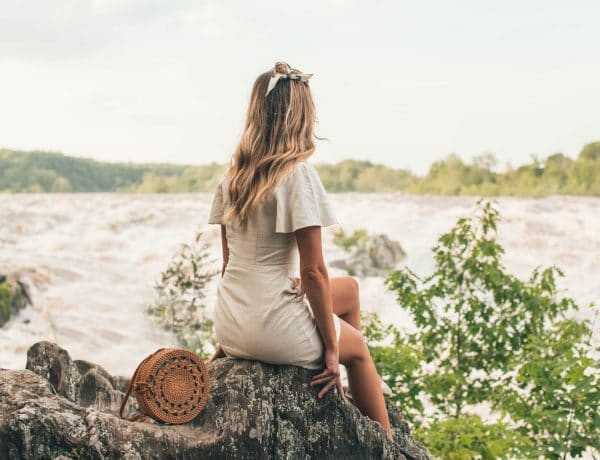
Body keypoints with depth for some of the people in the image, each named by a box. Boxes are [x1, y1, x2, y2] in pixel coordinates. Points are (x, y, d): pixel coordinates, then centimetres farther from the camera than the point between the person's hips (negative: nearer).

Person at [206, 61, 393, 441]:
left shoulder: (233, 177, 4)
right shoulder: (298, 173, -16)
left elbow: (230, 262, 10)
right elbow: (313, 272, -17)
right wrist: (331, 348, -7)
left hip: (231, 328, 7)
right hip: (274, 333, -7)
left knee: (348, 288, 27)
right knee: (357, 347, 25)